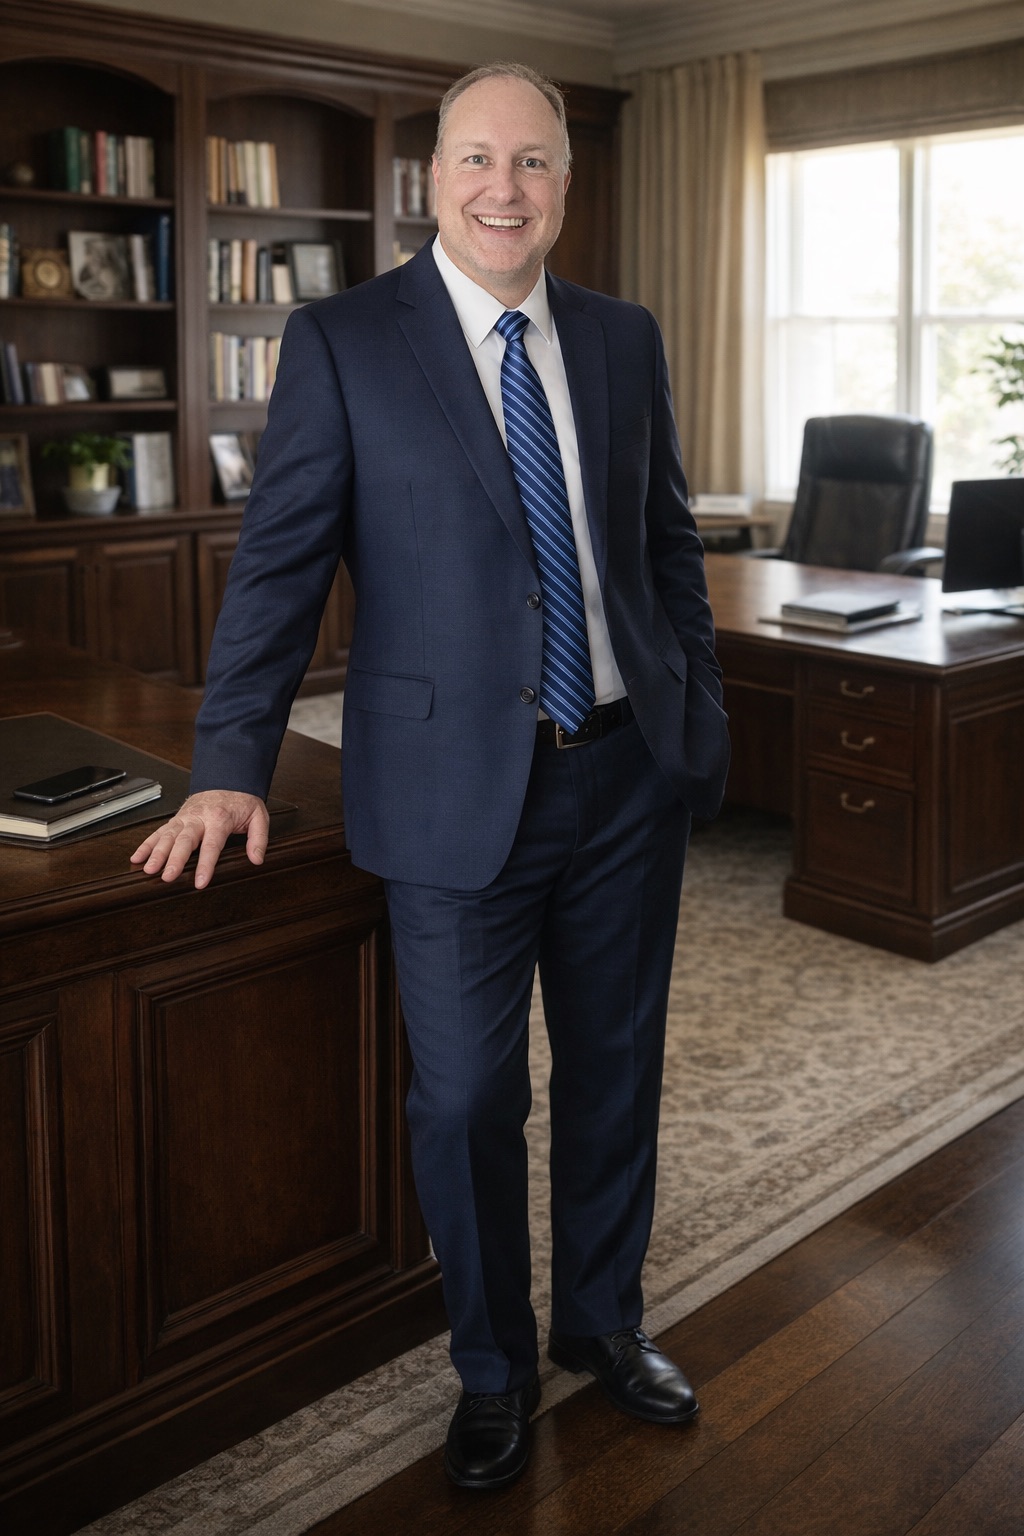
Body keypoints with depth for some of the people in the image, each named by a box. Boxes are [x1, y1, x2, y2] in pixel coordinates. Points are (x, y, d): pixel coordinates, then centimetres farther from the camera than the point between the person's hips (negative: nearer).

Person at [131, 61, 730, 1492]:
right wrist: (232, 765, -11)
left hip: (628, 777, 4)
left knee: (616, 1071, 16)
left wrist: (702, 714, 12)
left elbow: (669, 539, 14)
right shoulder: (345, 342, -4)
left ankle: (602, 1321, 40)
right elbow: (280, 559, -6)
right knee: (467, 1100, 6)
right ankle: (493, 1371, 30)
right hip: (458, 793, -4)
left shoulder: (624, 338, 8)